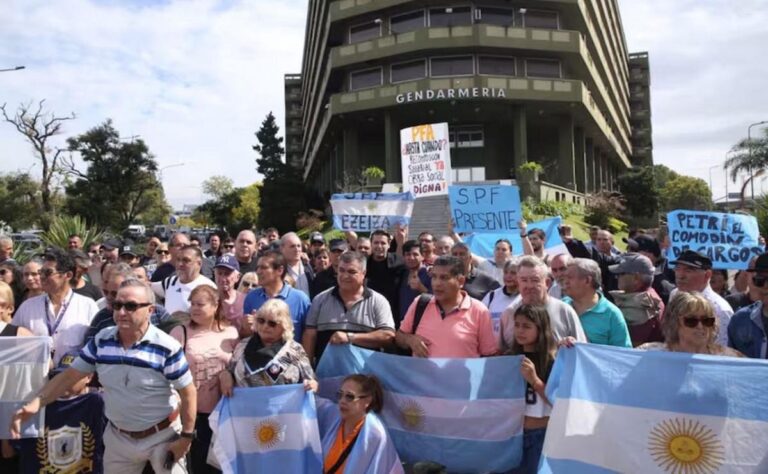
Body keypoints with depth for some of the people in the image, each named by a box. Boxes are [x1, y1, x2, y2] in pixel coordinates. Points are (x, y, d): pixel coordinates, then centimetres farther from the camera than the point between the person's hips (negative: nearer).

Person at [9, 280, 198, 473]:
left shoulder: (167, 348, -22)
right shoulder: (101, 341, -6)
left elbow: (188, 393, -16)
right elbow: (68, 376, -1)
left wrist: (186, 437, -13)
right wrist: (35, 404, -14)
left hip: (163, 436, -4)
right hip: (118, 436, 5)